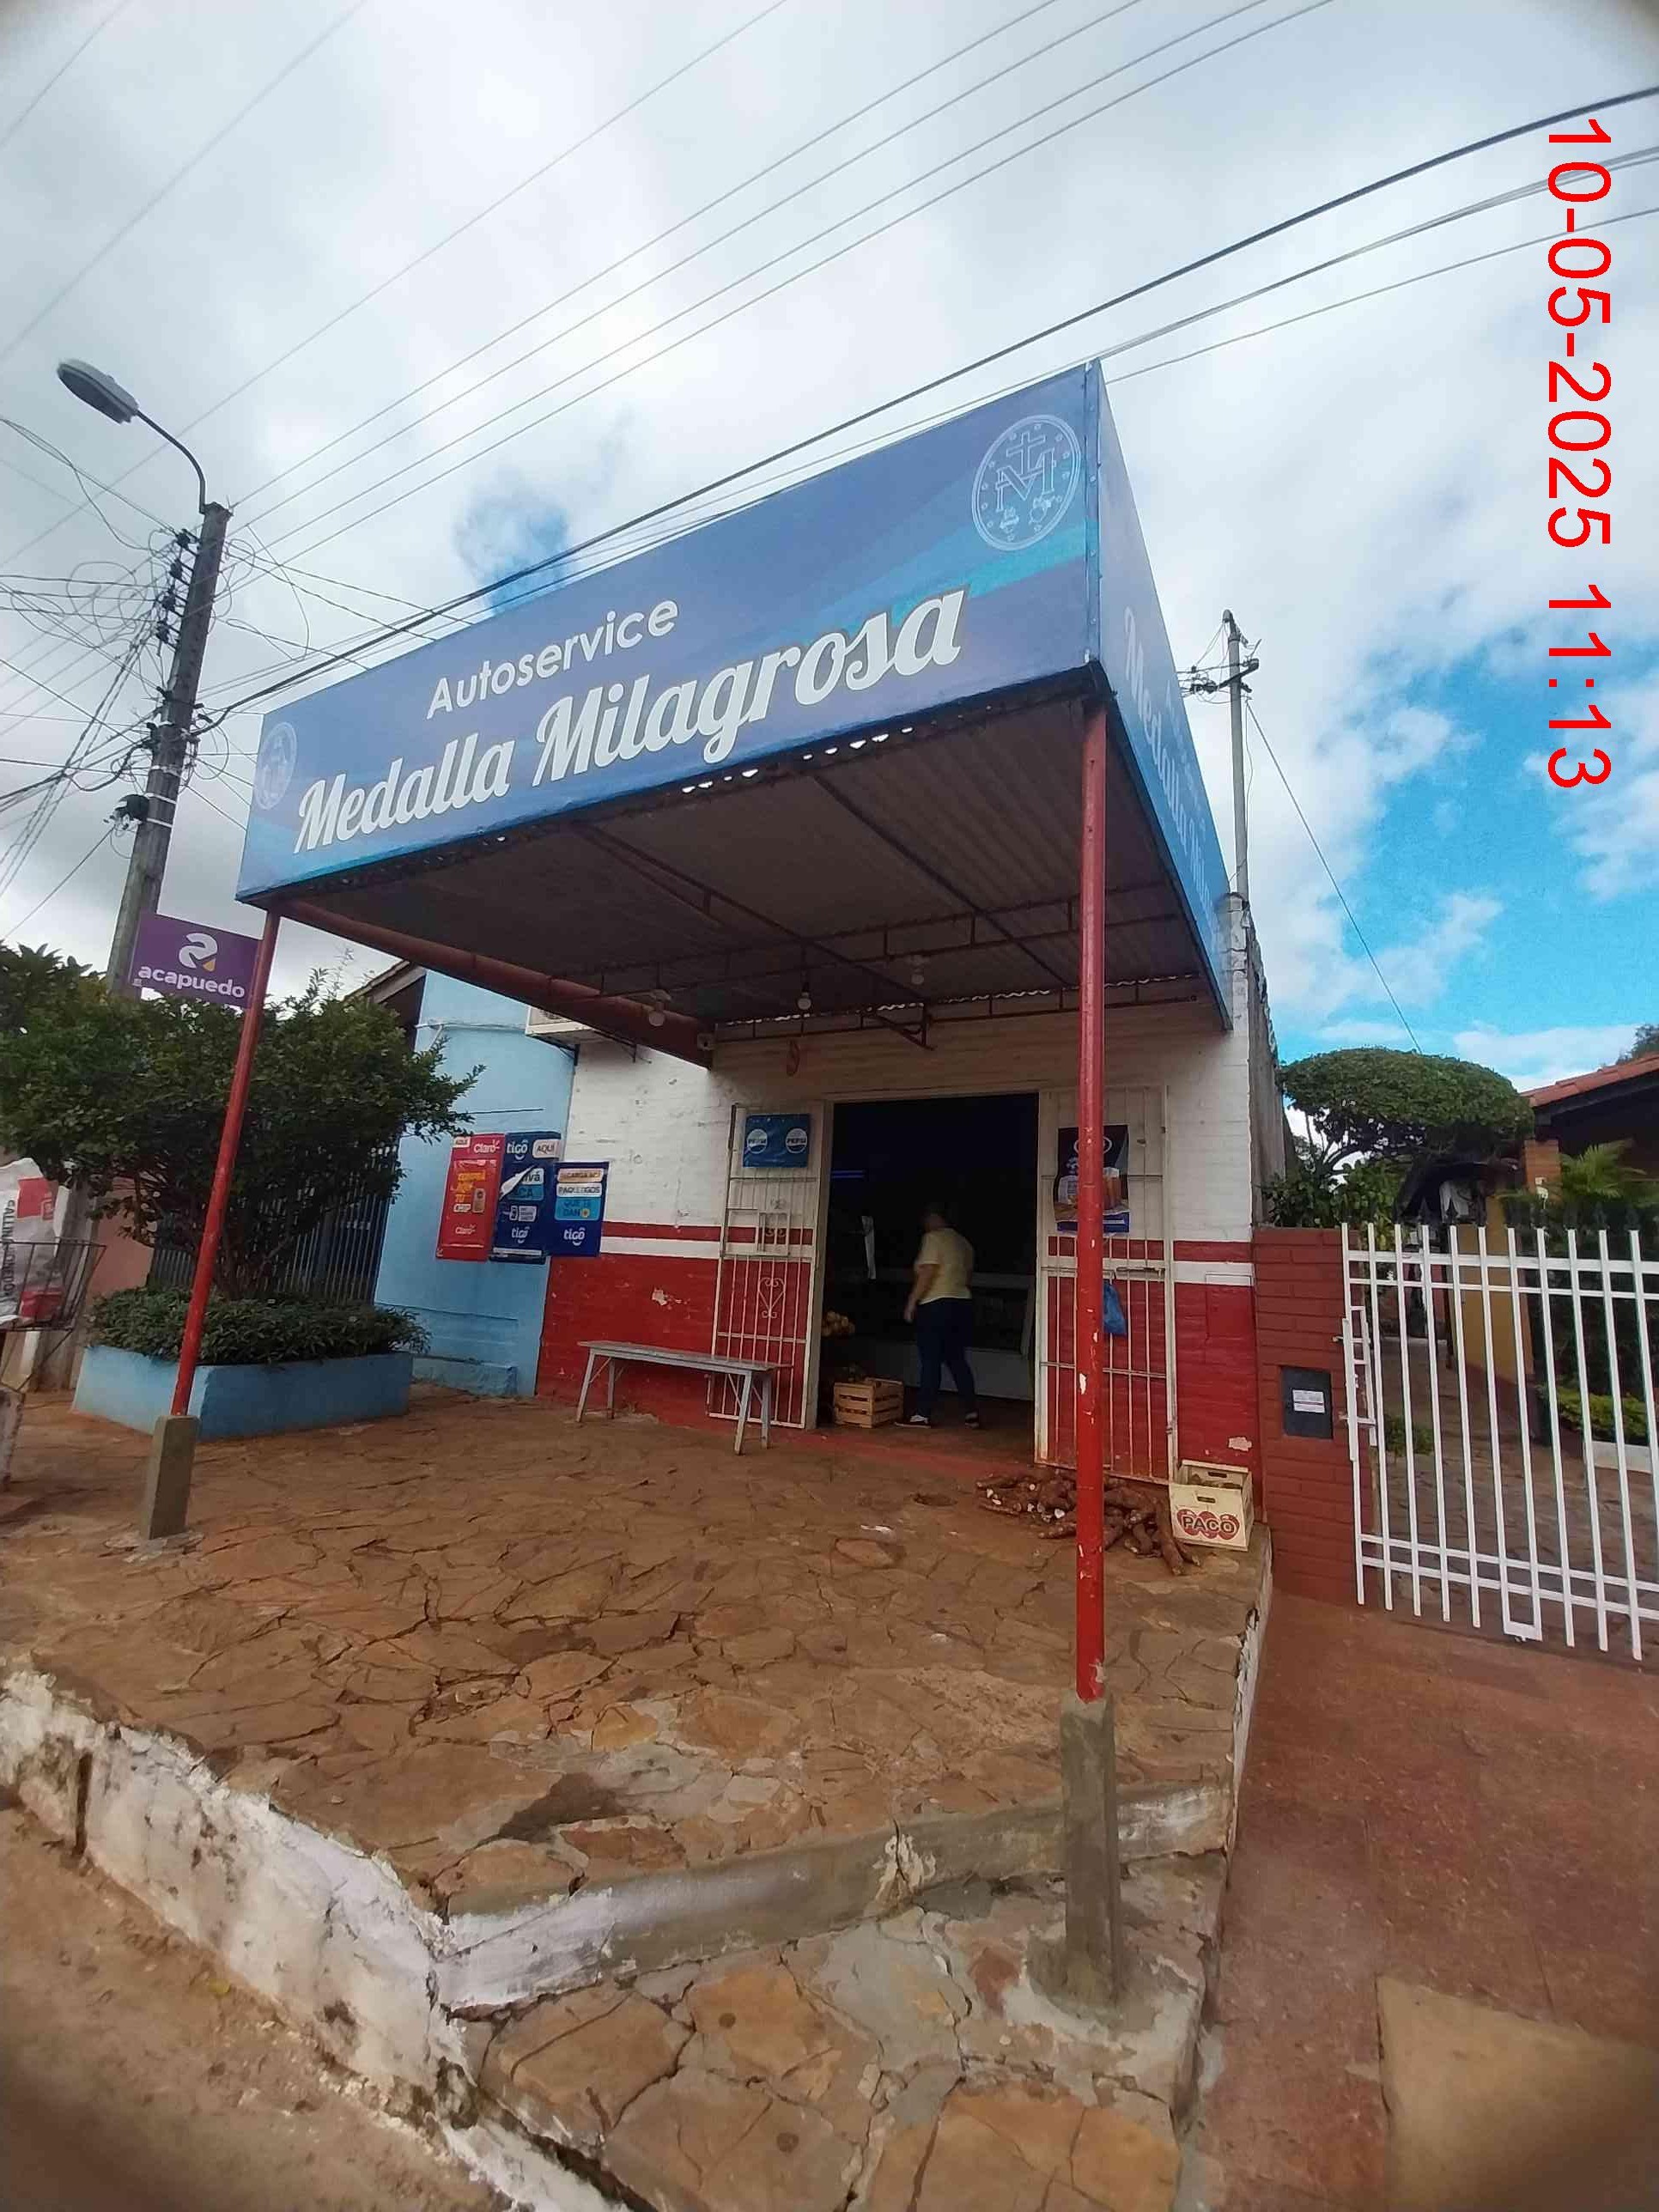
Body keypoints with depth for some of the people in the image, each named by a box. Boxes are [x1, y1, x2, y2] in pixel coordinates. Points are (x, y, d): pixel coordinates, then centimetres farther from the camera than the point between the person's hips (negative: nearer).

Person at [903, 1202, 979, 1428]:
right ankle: (971, 1412, 11)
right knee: (957, 1360, 12)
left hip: (935, 1305, -8)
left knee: (931, 1361, -4)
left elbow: (927, 1273, -17)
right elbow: (969, 1277, 17)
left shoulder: (933, 1238, -8)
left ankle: (923, 1414, -1)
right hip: (963, 1304, 8)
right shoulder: (963, 1242, 16)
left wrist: (911, 1302, -13)